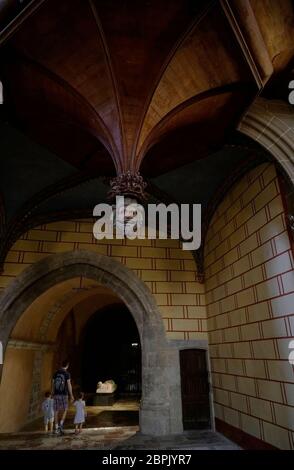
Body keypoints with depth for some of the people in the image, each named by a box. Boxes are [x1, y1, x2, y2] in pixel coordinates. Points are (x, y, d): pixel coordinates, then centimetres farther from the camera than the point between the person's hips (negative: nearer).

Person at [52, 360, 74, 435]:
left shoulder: (56, 373, 6)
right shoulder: (67, 373, -7)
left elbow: (53, 384, 10)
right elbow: (69, 385, -9)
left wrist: (53, 394, 20)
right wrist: (71, 395, -2)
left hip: (56, 394, 4)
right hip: (64, 394, -4)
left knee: (56, 411, 10)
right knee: (65, 410, 12)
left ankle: (57, 427, 13)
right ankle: (61, 424, -3)